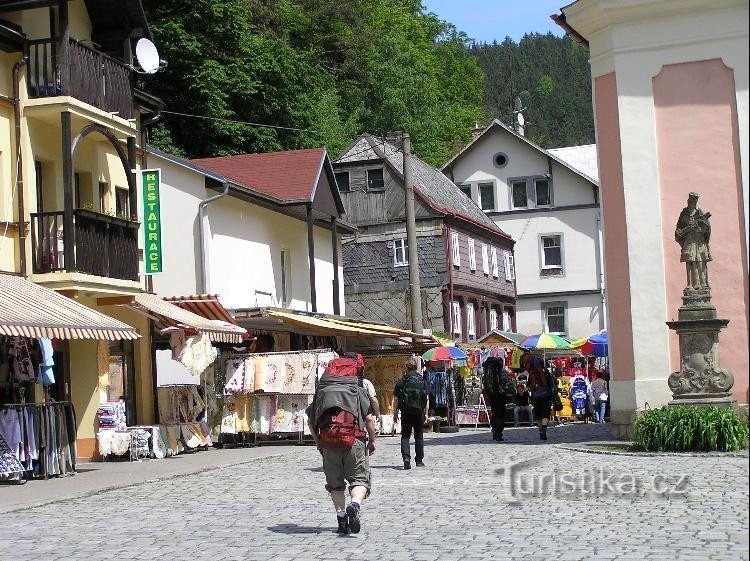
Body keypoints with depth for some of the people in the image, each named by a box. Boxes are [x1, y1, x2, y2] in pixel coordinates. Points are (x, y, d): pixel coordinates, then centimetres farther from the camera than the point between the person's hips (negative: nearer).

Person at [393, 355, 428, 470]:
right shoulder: (422, 380, 0)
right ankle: (419, 460, 17)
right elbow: (427, 399, 0)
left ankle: (406, 458, -16)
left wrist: (395, 413, 6)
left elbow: (396, 399, -1)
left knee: (405, 436, 3)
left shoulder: (401, 381, -1)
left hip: (405, 412, -1)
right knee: (419, 436, 12)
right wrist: (426, 413, 6)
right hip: (419, 412, 1)